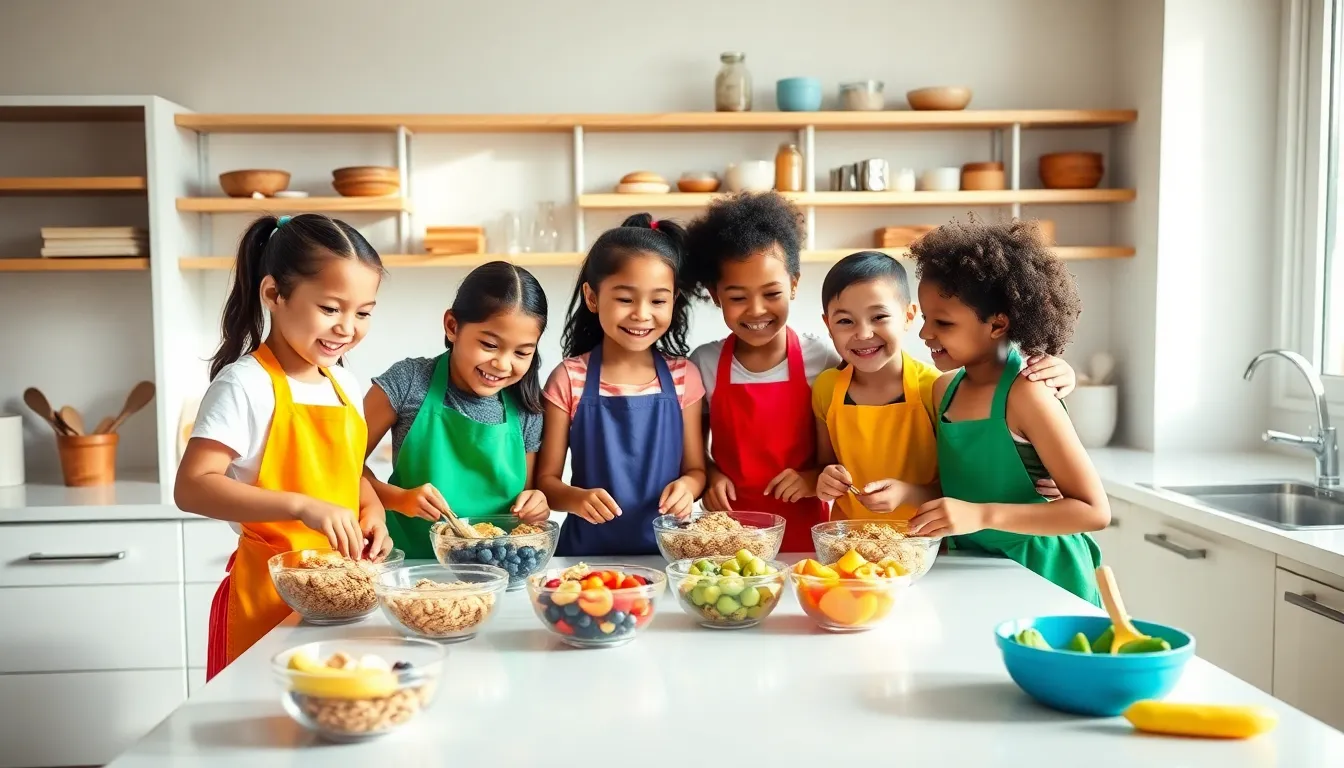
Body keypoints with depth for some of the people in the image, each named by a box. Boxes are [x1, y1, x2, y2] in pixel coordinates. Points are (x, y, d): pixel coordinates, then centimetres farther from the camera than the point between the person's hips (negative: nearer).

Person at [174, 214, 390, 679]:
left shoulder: (345, 386, 7)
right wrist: (301, 506, -31)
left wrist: (371, 512, -2)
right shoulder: (245, 385, -13)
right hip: (269, 592, -6)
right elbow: (191, 488, -21)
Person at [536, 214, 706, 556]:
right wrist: (578, 498, -18)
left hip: (665, 547, 1)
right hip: (588, 548, -1)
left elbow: (695, 469, 9)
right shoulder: (569, 379, -2)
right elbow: (546, 479, 2)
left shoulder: (683, 377, 2)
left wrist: (686, 486, -12)